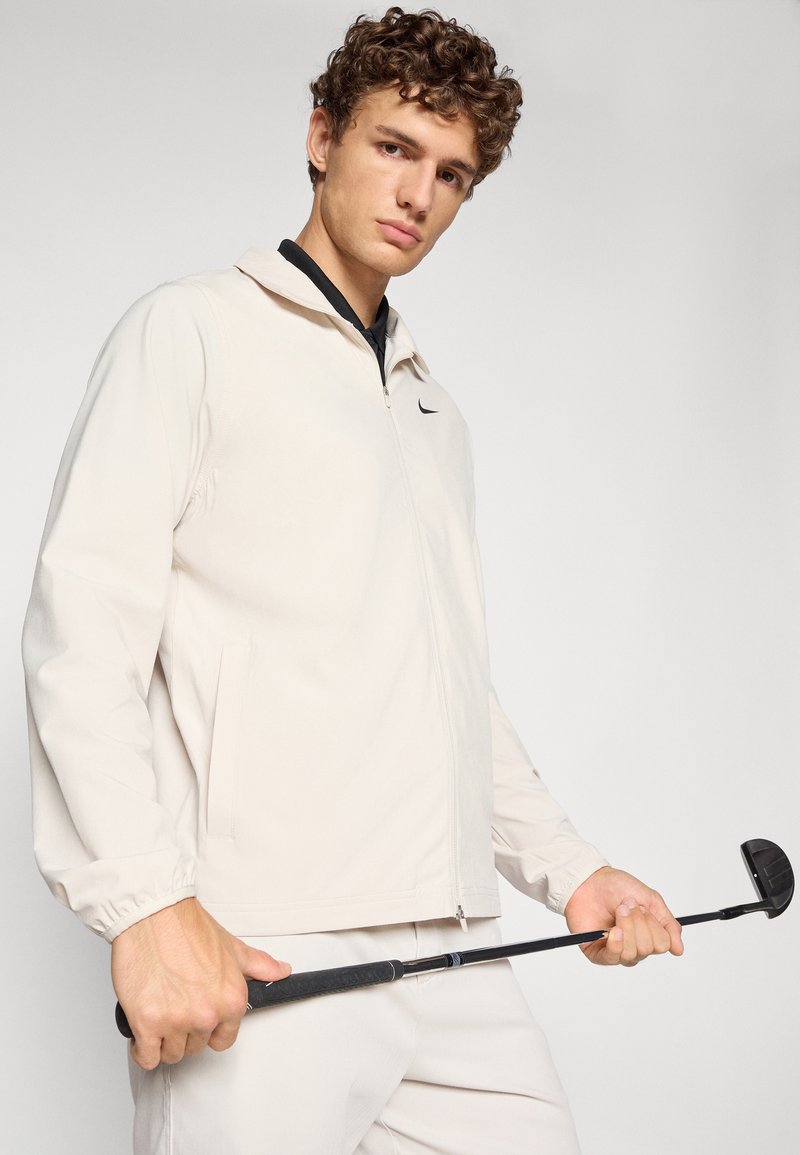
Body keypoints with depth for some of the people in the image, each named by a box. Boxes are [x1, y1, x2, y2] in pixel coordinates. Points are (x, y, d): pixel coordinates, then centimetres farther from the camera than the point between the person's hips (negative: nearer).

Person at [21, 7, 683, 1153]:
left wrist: (569, 867, 18)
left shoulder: (438, 413, 24)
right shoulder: (193, 332, 3)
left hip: (456, 962, 7)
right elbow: (82, 629, -8)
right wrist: (146, 904, -18)